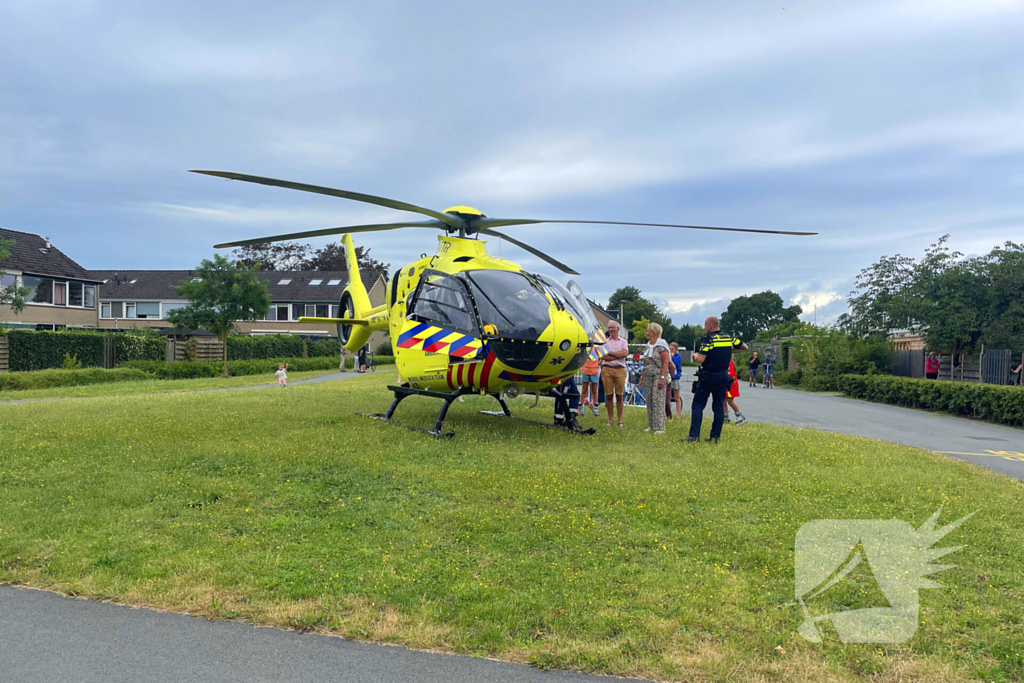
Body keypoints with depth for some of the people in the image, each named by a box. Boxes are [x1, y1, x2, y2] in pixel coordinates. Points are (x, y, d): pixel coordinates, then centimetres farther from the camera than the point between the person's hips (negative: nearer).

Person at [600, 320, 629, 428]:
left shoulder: (623, 341, 12)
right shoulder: (604, 342, 12)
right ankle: (610, 420, 9)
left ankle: (620, 420, 5)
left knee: (619, 396, 0)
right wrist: (618, 355, -9)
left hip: (620, 370, 0)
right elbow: (603, 357, -3)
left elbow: (625, 353, -7)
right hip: (607, 369, 1)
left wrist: (610, 353, -6)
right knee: (609, 395, 1)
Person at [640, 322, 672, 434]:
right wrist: (641, 377, 15)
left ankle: (660, 427, -7)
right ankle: (651, 426, 14)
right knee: (649, 401, 7)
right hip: (648, 377, 7)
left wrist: (662, 378, -21)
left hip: (658, 376, -7)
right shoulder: (648, 346, 14)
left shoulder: (661, 346, -8)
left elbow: (666, 362, -14)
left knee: (658, 401, -9)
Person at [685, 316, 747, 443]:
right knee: (719, 407, 9)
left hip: (707, 377, -5)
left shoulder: (708, 339, -14)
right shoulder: (729, 338, 5)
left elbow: (700, 359, -22)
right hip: (723, 377, 5)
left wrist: (695, 356, -1)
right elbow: (744, 347, 18)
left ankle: (694, 435, -4)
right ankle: (715, 436, 9)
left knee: (697, 405, 1)